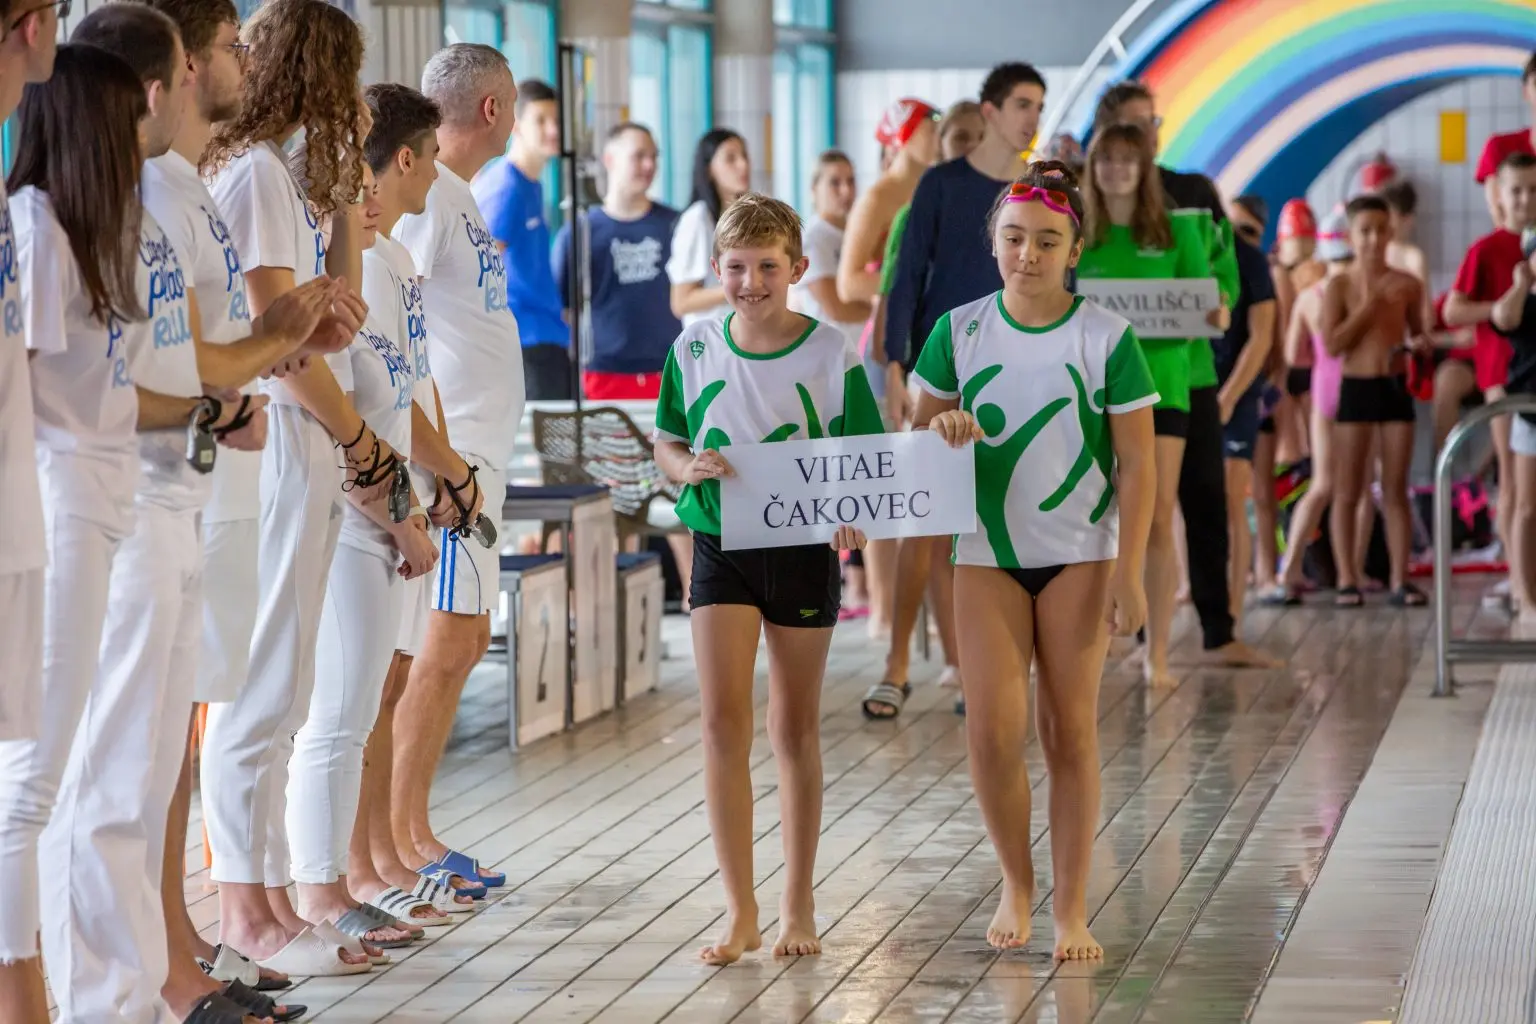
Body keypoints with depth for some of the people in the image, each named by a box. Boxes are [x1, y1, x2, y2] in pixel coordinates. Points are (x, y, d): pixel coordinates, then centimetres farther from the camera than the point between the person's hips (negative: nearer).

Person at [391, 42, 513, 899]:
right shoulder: (424, 196, -12)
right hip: (447, 453, -10)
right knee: (447, 643, -9)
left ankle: (412, 832, 16)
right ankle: (400, 840, -4)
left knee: (464, 642, 11)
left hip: (476, 453, 10)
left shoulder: (460, 198, 17)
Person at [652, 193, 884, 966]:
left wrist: (852, 517, -22)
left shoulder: (830, 352, -6)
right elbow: (665, 443, 9)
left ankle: (798, 909, 21)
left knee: (795, 728, 9)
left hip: (803, 547, -1)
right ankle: (739, 911, -4)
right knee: (723, 718, -10)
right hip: (721, 546, 1)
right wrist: (689, 467, -13)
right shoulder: (696, 348, 0)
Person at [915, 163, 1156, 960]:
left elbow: (1137, 463, -5)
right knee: (991, 731, -5)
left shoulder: (1106, 339, -6)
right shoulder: (959, 331, 1)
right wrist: (942, 429, -14)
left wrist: (1128, 573, -11)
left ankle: (1071, 910, 11)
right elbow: (919, 429, 11)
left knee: (1070, 729, 3)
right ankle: (1015, 884, 18)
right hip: (987, 552, 1)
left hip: (1079, 552, -1)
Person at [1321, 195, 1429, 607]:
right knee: (1349, 492, 2)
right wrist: (1371, 304, -14)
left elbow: (1418, 333, 17)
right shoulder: (1340, 286, -2)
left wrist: (1421, 343, -6)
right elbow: (1332, 344, -11)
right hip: (1356, 388, -2)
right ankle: (1347, 579, 6)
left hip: (1396, 387, 2)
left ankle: (1400, 579, 5)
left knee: (1396, 491, 4)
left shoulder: (1406, 285, 5)